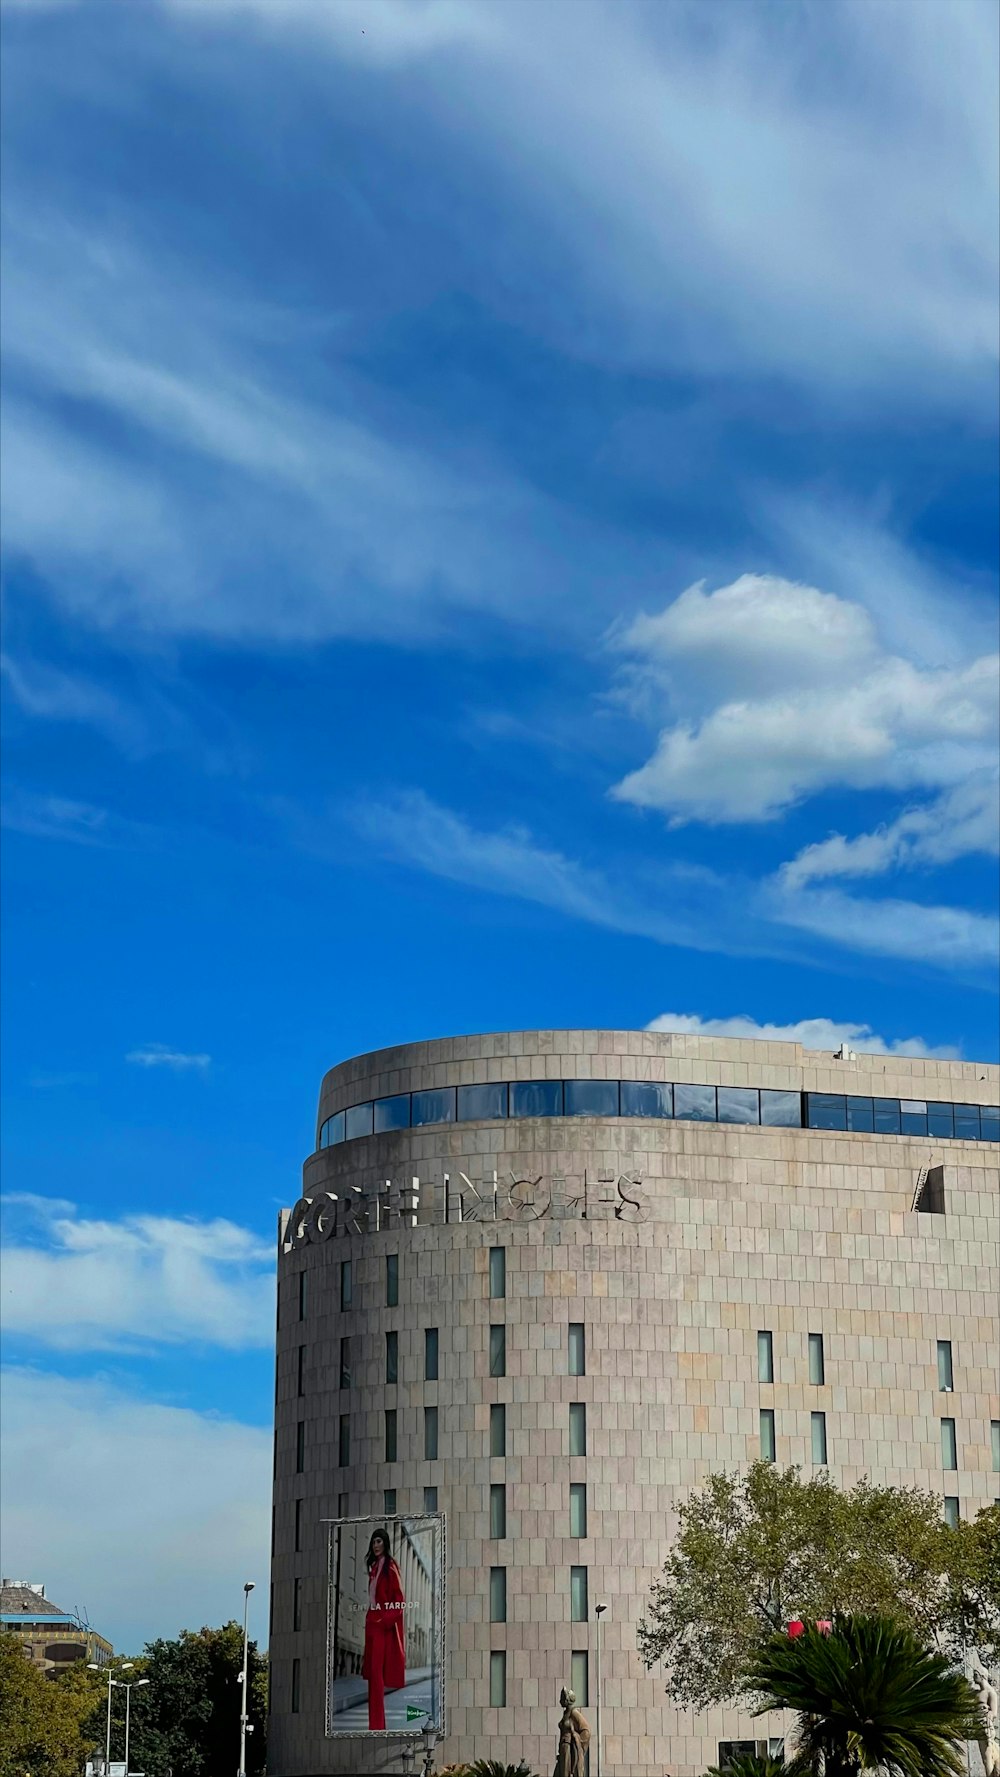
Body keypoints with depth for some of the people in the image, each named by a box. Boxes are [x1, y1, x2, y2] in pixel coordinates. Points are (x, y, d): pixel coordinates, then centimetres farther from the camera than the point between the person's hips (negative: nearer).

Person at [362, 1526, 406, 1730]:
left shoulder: (390, 1566, -9)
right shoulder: (374, 1567, 15)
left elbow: (399, 1598, -12)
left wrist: (386, 1620, -17)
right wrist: (371, 1619, 12)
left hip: (384, 1624, -8)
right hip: (372, 1622, 8)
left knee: (377, 1671, -11)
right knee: (371, 1671, 9)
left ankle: (377, 1723, -11)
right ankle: (375, 1721, 14)